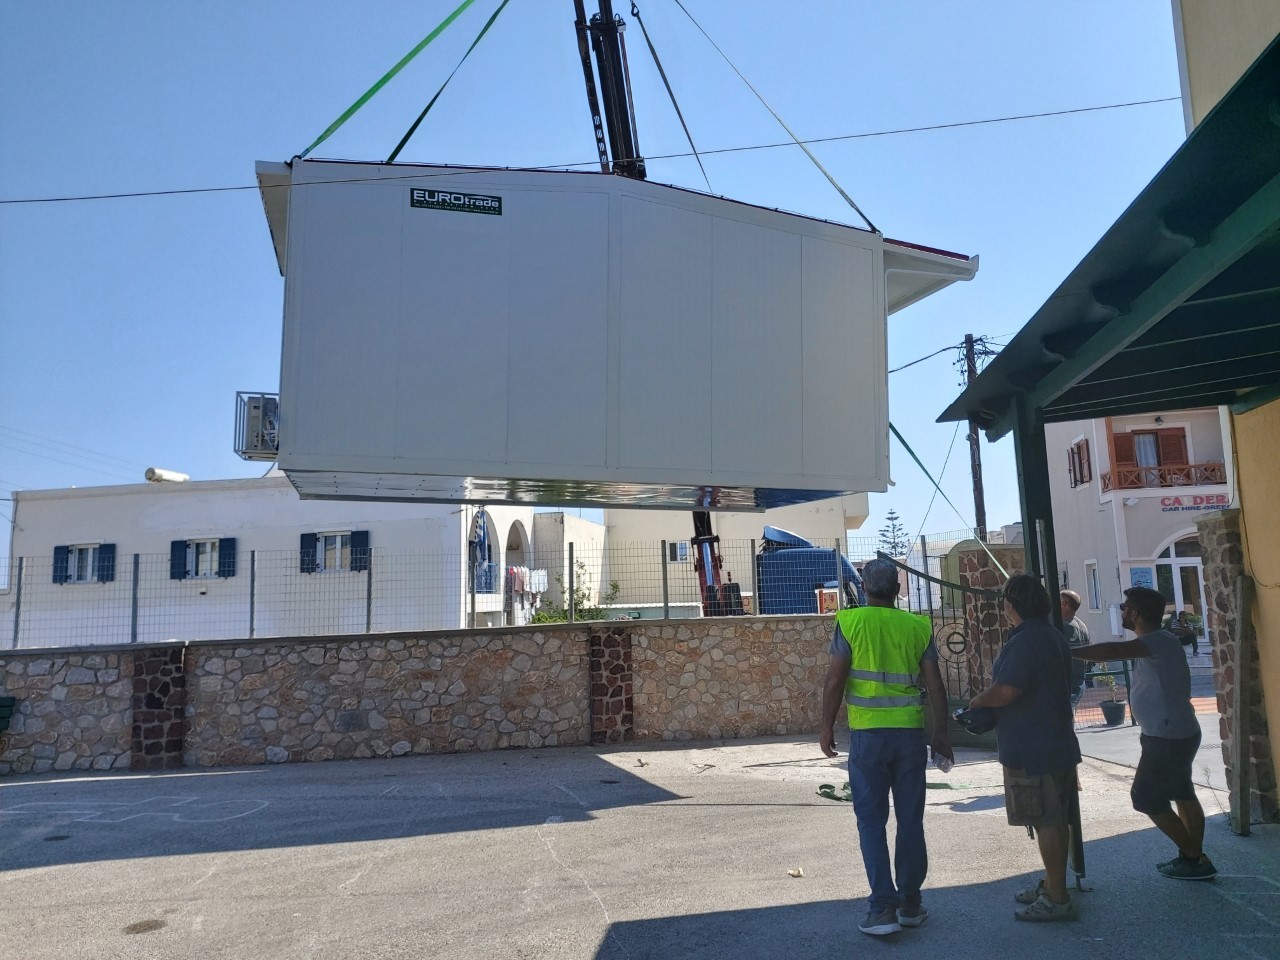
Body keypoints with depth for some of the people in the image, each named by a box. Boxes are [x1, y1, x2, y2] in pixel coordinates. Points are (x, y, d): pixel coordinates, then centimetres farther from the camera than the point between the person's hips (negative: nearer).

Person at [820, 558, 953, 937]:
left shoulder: (850, 622, -6)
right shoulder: (917, 626, 2)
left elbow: (834, 680, -8)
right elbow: (935, 684, 3)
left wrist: (827, 727, 2)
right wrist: (941, 732, 13)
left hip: (867, 733, -3)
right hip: (910, 733, 3)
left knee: (871, 821, 5)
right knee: (910, 820, 13)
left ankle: (883, 907, 3)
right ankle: (910, 903, 22)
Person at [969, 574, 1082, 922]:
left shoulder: (1025, 641, -21)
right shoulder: (1053, 636, 13)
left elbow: (1005, 691, -28)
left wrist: (977, 701, -8)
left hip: (1032, 750, -10)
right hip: (1056, 744, 10)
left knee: (1046, 822, -2)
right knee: (1054, 820, 17)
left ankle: (1056, 899, 6)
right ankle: (1052, 886, 29)